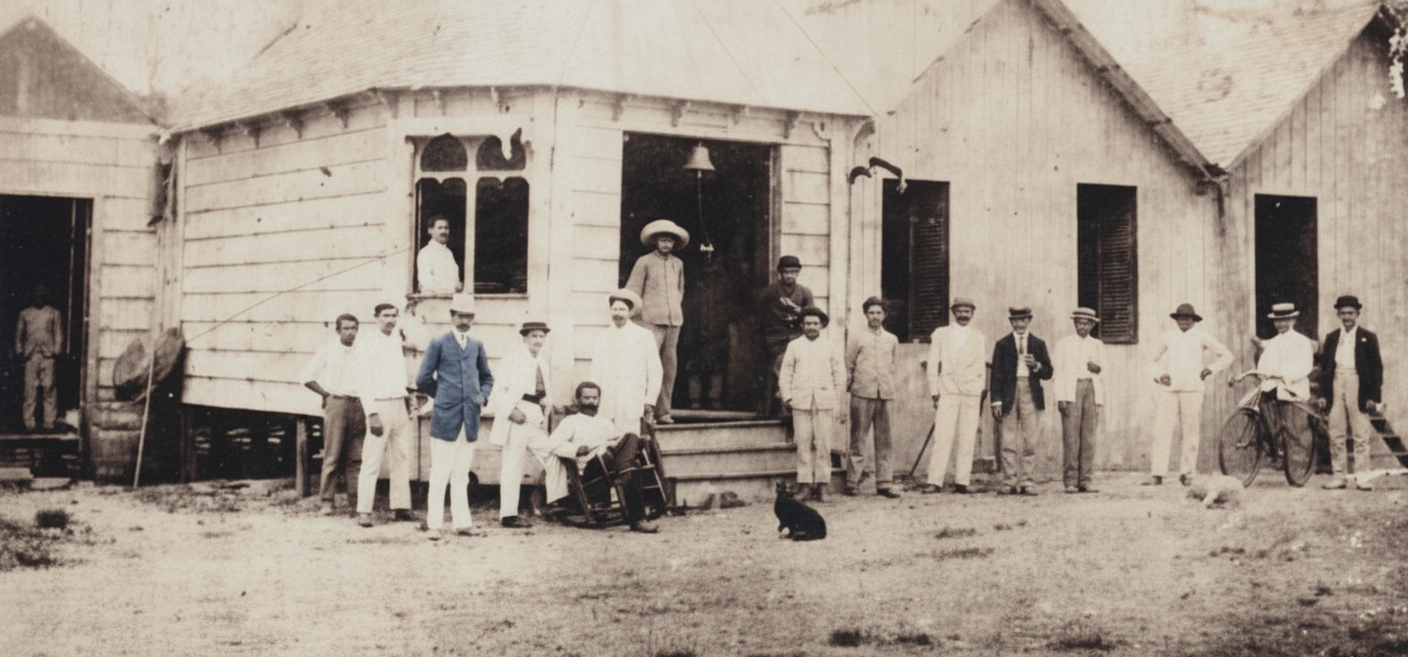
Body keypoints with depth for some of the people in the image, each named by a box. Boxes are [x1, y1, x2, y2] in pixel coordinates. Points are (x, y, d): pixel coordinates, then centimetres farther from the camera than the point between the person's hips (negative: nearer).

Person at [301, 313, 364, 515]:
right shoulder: (328, 350, 5)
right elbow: (307, 377, 7)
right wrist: (326, 394, 2)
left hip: (357, 406, 3)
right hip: (336, 405, -3)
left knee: (355, 457, 3)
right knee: (332, 455, -5)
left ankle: (356, 498, 6)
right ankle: (327, 500, -1)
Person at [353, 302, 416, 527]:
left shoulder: (398, 339, 13)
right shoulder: (366, 342, -5)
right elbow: (363, 381, -9)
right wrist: (372, 414, -17)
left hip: (400, 405, 6)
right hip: (379, 405, -6)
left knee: (402, 458, 5)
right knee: (372, 461, -7)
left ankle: (400, 507, 10)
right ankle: (363, 511, -5)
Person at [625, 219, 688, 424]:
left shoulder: (678, 264, 17)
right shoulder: (644, 262, 2)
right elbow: (632, 291, 2)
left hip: (674, 320, 5)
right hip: (651, 321, -5)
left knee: (670, 365, 2)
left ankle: (663, 411, 7)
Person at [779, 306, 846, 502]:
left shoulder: (828, 348, 12)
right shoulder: (794, 346, 11)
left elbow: (839, 372, 17)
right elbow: (785, 372, 11)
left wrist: (837, 396, 11)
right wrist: (787, 396, 2)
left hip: (824, 403, 0)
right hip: (801, 403, 0)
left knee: (823, 445, -4)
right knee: (803, 444, -4)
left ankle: (821, 485, 0)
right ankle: (804, 484, 0)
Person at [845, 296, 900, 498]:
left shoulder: (892, 340, 13)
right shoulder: (857, 338, 5)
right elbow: (848, 366, 8)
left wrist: (886, 383, 13)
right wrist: (851, 385, 5)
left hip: (885, 394, 3)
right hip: (862, 394, -3)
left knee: (884, 440, 2)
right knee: (858, 438, -3)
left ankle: (884, 483, 5)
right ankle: (853, 481, 0)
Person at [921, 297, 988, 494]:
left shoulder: (980, 338, 14)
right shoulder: (940, 334, 11)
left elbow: (982, 367, 14)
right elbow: (933, 365, 9)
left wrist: (981, 393, 5)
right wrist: (934, 392, 1)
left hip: (972, 392, 1)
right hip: (947, 391, -1)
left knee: (967, 439, -3)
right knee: (942, 437, -10)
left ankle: (962, 482, 1)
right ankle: (935, 481, -10)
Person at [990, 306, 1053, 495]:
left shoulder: (1038, 344, 14)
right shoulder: (1002, 345, 11)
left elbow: (1048, 373, 13)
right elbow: (996, 374, 7)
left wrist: (1036, 365, -8)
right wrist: (996, 401, -2)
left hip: (1031, 395, 1)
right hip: (1009, 394, -1)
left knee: (1029, 442, -4)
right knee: (1009, 442, -3)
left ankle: (1026, 481, -1)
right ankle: (1011, 481, 1)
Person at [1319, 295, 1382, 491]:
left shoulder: (1368, 337, 4)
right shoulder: (1331, 338, 13)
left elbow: (1376, 368, 2)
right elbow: (1324, 366, 14)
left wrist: (1373, 396, -6)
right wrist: (1323, 393, 6)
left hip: (1358, 387, -3)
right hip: (1336, 386, 3)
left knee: (1361, 435, -2)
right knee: (1336, 435, 3)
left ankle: (1362, 477, 1)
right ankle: (1340, 476, 8)